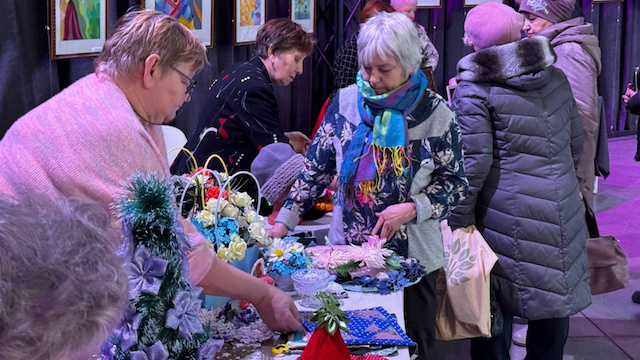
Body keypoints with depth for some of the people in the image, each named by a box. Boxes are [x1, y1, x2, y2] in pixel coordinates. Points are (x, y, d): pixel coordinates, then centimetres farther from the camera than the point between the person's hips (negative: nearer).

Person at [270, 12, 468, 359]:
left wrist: (412, 209, -18)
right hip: (346, 251, 2)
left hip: (411, 258, -2)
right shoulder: (345, 102, -1)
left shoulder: (435, 114, -7)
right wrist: (283, 223, -1)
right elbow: (315, 169, 5)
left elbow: (455, 184, -2)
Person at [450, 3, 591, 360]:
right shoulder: (555, 77, 7)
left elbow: (474, 162, -14)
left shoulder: (474, 90, -10)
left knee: (498, 305, 6)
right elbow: (576, 144, 14)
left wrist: (460, 220, -7)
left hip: (509, 217, -5)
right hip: (562, 215, 5)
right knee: (556, 295, 14)